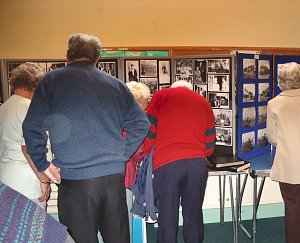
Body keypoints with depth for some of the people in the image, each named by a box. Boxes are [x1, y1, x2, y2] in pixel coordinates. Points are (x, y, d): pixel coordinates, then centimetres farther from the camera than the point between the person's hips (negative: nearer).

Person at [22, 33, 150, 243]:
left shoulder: (52, 80, 2)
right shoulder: (115, 83, 9)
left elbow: (32, 127, -7)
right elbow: (142, 124, 6)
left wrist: (42, 165, 3)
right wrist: (121, 155, 10)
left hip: (75, 178, -3)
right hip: (115, 173, 4)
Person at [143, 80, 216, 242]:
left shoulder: (161, 96, 12)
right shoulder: (203, 102, 20)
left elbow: (149, 131, 3)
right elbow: (210, 145, 17)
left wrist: (145, 153, 18)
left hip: (167, 163, -3)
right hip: (198, 163, 3)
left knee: (168, 216, 4)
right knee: (194, 213, 12)